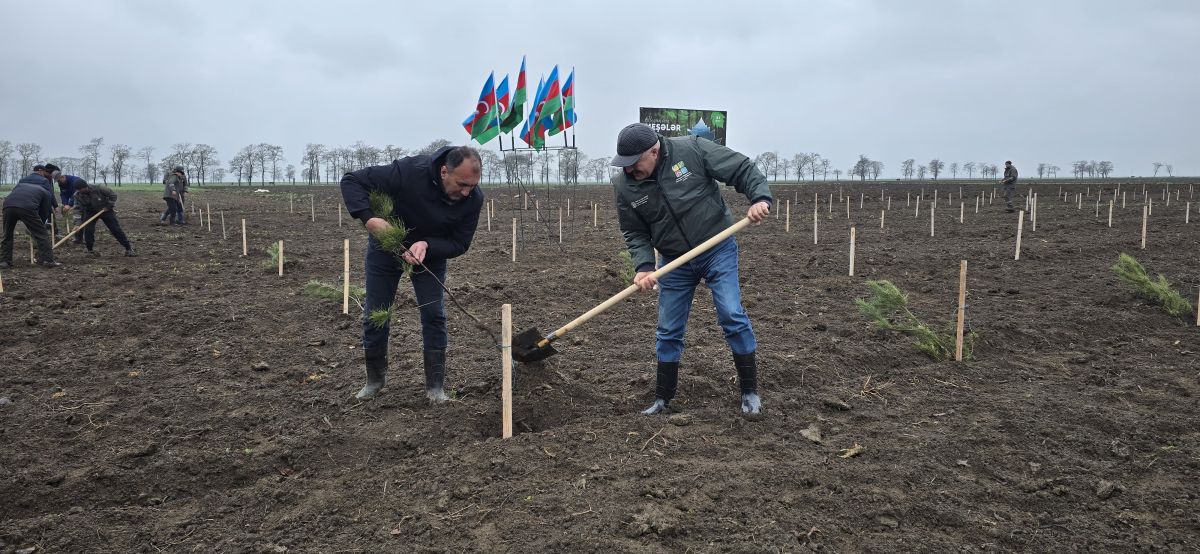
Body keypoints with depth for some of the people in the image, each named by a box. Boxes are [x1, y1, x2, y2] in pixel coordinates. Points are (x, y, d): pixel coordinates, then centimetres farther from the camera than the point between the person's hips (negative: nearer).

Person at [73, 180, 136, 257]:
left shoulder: (99, 188, -25)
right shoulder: (78, 195, -16)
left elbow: (113, 195, -14)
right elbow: (79, 210, -15)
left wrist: (108, 206, -18)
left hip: (106, 210, -3)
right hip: (90, 212, 3)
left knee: (116, 229, -4)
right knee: (88, 230, -13)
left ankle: (129, 248, 0)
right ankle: (90, 250, 5)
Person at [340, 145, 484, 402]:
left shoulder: (473, 198, -27)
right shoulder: (410, 171, -37)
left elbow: (460, 243, -19)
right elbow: (351, 181, -29)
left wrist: (427, 245, -38)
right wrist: (368, 217, -44)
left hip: (432, 253, 1)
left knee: (434, 314, -7)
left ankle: (435, 385, 6)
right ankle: (374, 379, 24)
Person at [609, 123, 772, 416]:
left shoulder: (692, 150, -18)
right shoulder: (624, 186, -9)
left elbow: (742, 169, -12)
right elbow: (634, 233, -1)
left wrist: (760, 197, -28)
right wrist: (644, 266, -17)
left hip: (718, 251, -3)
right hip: (674, 262, 3)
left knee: (732, 315, -11)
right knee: (668, 331, 8)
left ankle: (750, 391, 6)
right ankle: (662, 399, 23)